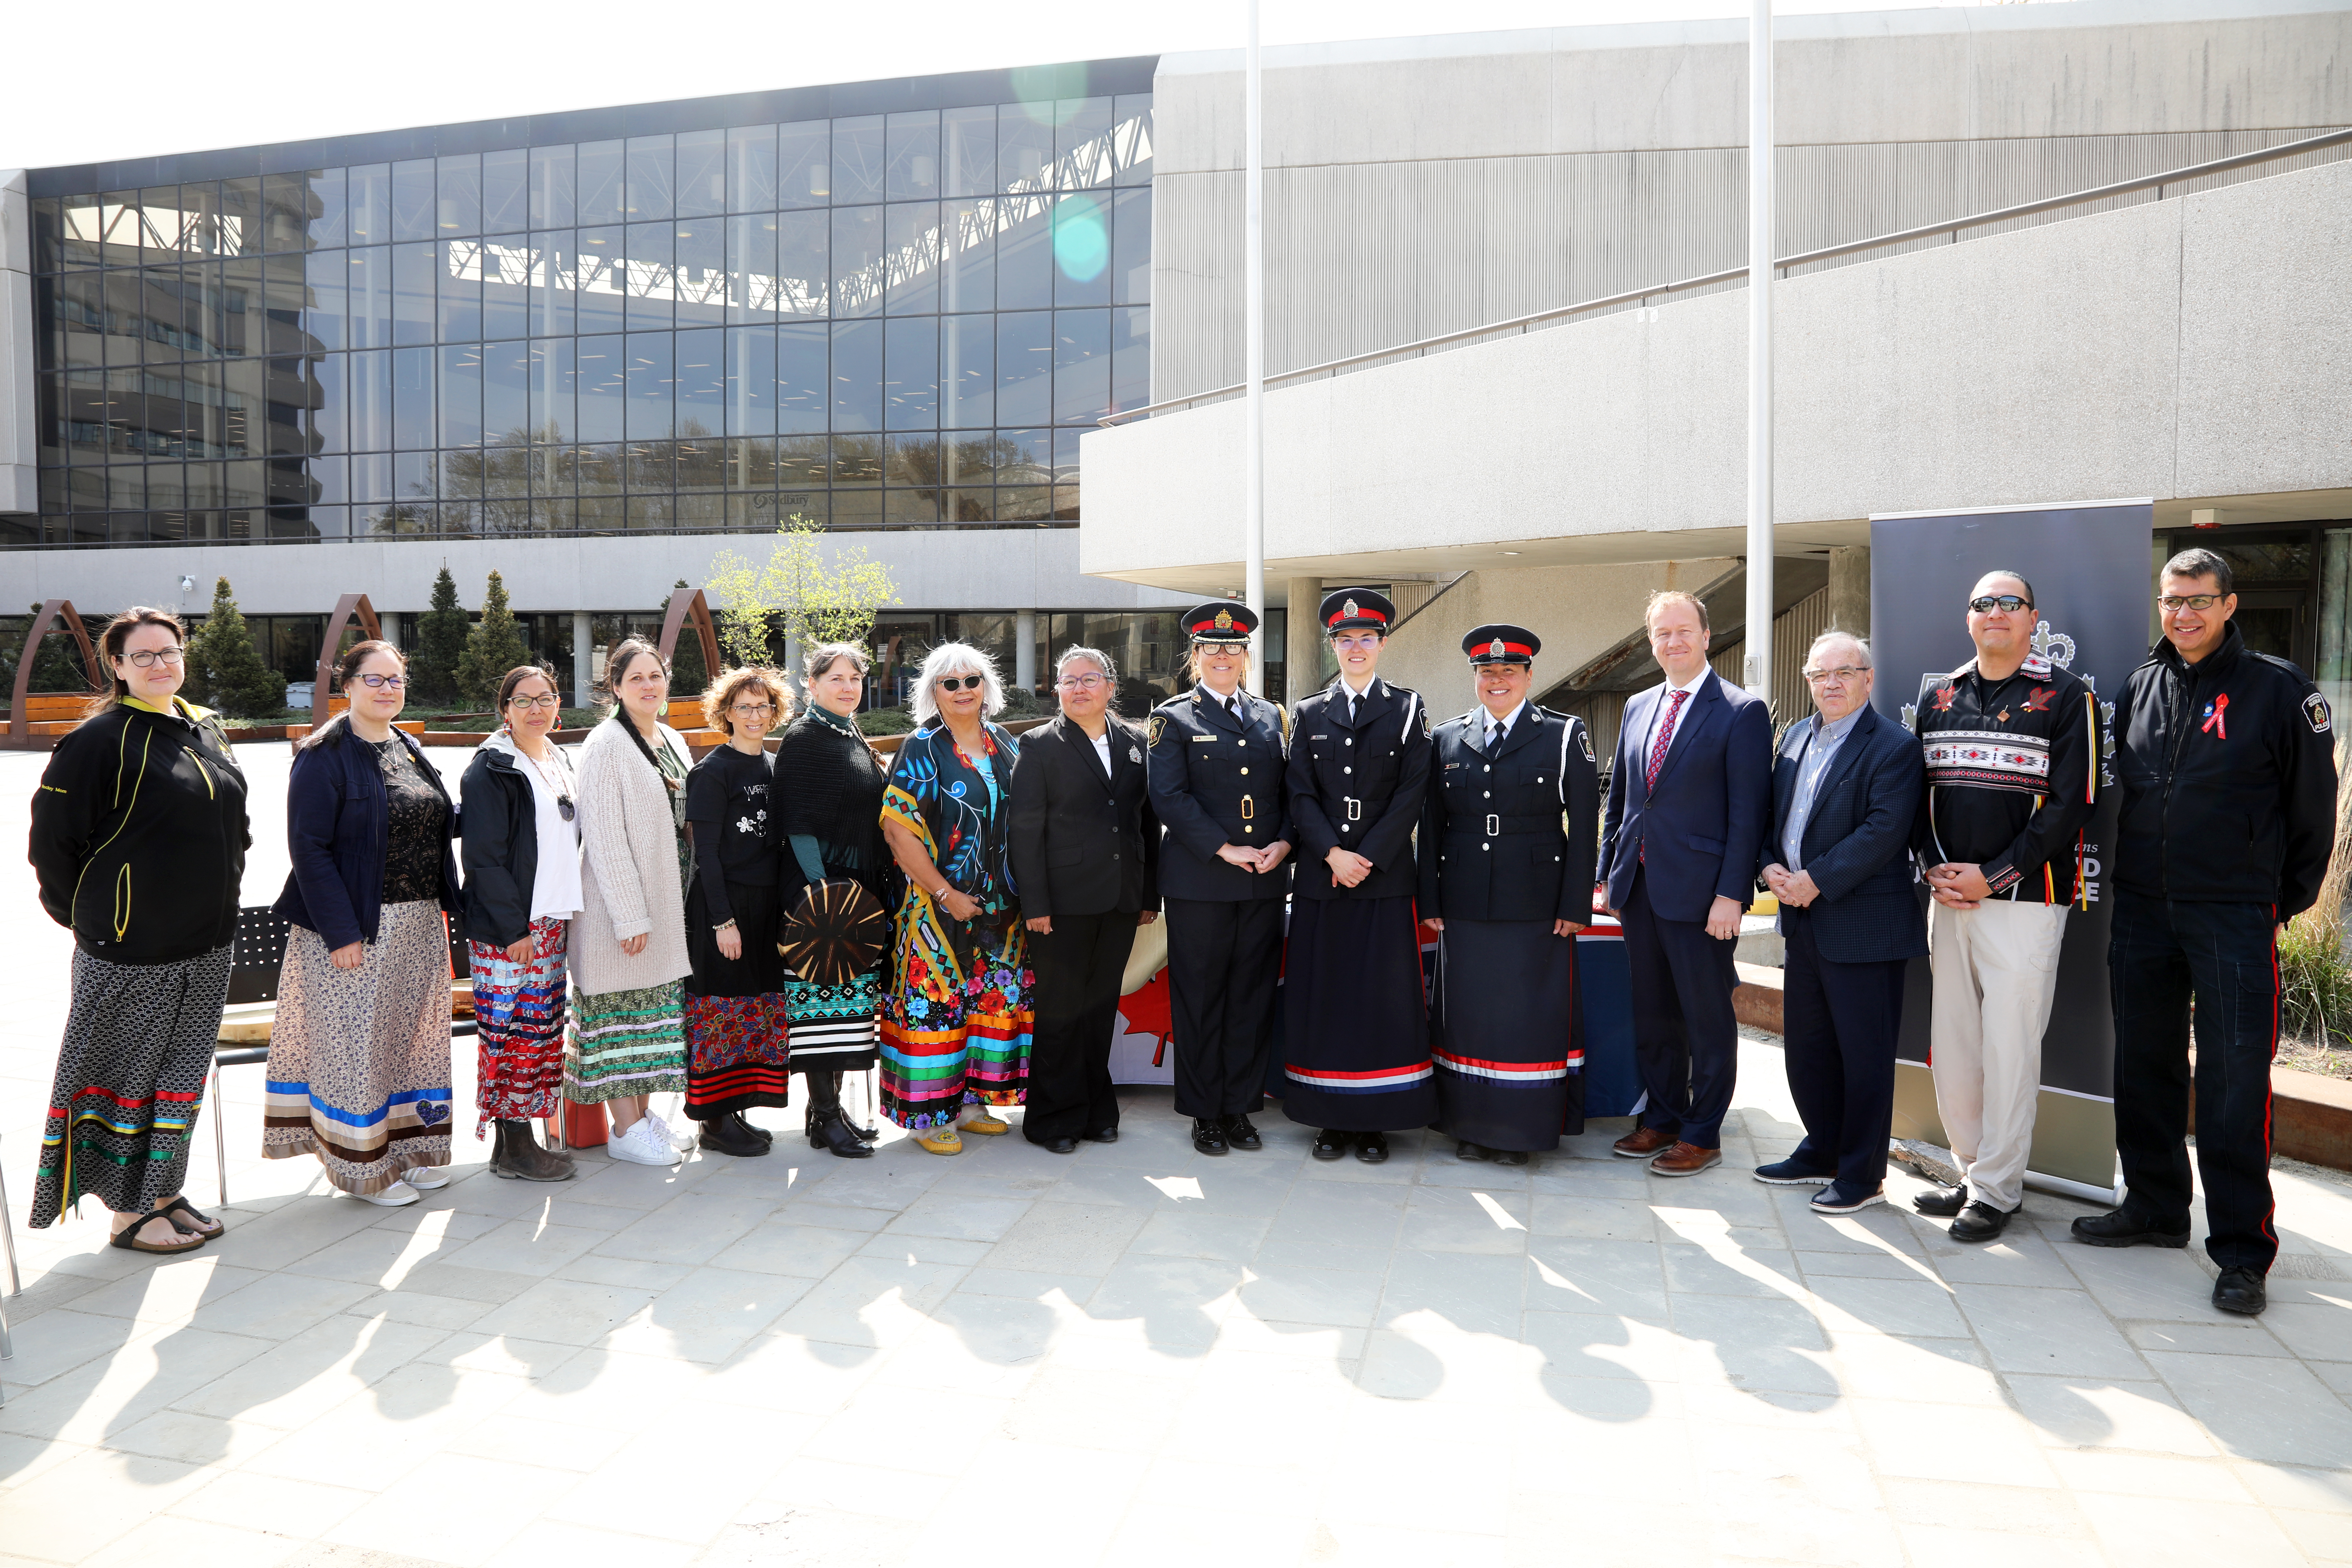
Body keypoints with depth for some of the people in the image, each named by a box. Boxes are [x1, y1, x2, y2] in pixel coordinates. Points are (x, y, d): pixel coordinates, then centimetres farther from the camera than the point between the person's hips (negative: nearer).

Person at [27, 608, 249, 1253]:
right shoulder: (100, 740, -11)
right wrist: (88, 918, -5)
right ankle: (129, 1212, 16)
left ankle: (163, 1192, 27)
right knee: (128, 1074, 4)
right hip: (131, 950, -6)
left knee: (182, 1072, 14)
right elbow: (52, 841, -11)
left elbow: (234, 825, 21)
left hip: (207, 943, 7)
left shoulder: (207, 731, 10)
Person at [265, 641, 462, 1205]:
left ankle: (410, 1147, 24)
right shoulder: (325, 756, -11)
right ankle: (363, 1164, 13)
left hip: (419, 926, 7)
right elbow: (309, 847, -15)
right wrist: (340, 932, -20)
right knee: (357, 1040, 1)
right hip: (355, 926, -7)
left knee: (413, 1034, 13)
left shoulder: (410, 750, 12)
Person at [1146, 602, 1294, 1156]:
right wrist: (1225, 850, -15)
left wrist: (1284, 844, -6)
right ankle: (1205, 1114, 15)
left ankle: (1240, 1108, 19)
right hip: (1199, 883, -4)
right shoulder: (1172, 718, 1)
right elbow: (1169, 798, -8)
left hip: (1265, 881, 4)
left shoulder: (1272, 717, 14)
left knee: (1253, 996, 7)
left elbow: (1292, 789, 13)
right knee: (1200, 998, 3)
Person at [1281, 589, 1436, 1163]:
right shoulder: (1309, 714, 11)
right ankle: (1333, 1118, 12)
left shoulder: (1408, 711, 6)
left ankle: (1377, 1121, 9)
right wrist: (1333, 854, -10)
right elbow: (1300, 794, 4)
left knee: (1384, 997, 0)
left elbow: (1411, 795, -2)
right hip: (1321, 879, 2)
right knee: (1324, 996, 3)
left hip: (1386, 877, -2)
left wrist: (1366, 859, -11)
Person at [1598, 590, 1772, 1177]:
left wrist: (1731, 895, -16)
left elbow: (1748, 812, -11)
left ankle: (1702, 1134, 17)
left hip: (1700, 892, -6)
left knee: (1708, 1018, 5)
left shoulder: (1742, 712, -6)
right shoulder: (1637, 708, 13)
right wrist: (1607, 874, 14)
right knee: (1652, 1014, 15)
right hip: (1639, 887, 6)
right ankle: (1661, 1118, 28)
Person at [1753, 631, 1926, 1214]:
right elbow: (1770, 813, 15)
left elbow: (1885, 831, -19)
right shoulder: (1795, 737, 13)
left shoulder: (1894, 746, -10)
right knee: (1805, 1046, 16)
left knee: (1864, 1054, 3)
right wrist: (1770, 866, -3)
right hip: (1803, 923, 7)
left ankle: (1862, 1175, 15)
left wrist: (1817, 879, -20)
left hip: (1863, 926, -7)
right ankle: (1823, 1151, 32)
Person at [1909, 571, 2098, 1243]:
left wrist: (1992, 877, -13)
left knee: (2009, 1048, -3)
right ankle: (1972, 1170, 23)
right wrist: (1936, 869, -2)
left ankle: (1996, 1190, 8)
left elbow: (2070, 804, -8)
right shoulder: (1940, 700, 14)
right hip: (1949, 901, 5)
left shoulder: (2066, 697, -2)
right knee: (1953, 1044, 9)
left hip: (2023, 900, -5)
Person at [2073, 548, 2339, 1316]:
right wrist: (2121, 883, 13)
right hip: (2141, 909, 5)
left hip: (2235, 916, -4)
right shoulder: (2138, 687, 9)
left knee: (2236, 1083, -3)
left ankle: (2242, 1251, 5)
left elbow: (2312, 805, 2)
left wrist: (2289, 900, 3)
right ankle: (2156, 1208, 27)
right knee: (2145, 1066, 12)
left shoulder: (2278, 689, -3)